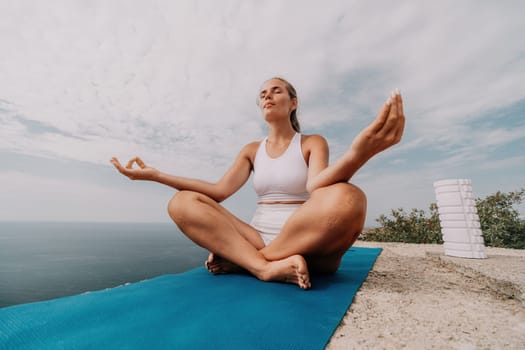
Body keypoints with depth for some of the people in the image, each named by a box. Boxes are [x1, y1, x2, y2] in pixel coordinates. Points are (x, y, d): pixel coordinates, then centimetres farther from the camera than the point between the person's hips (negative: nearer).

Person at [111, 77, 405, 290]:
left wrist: (357, 155, -41)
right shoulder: (252, 150, 13)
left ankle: (238, 259, -21)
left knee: (347, 198, -35)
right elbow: (220, 191, -1)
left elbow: (315, 187, -20)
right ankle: (269, 267, -27)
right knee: (182, 203, -13)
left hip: (307, 246, -2)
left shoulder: (313, 143, 2)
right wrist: (156, 175, -5)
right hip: (258, 240, 3)